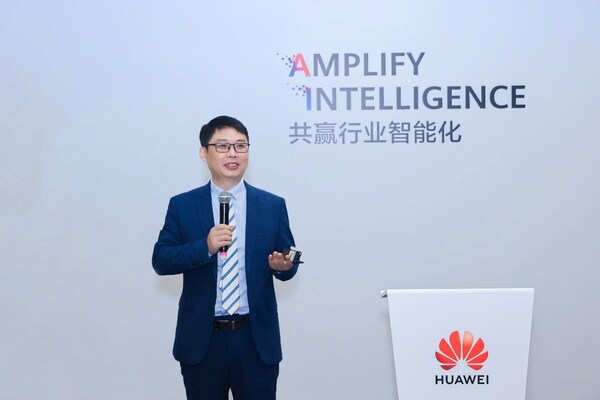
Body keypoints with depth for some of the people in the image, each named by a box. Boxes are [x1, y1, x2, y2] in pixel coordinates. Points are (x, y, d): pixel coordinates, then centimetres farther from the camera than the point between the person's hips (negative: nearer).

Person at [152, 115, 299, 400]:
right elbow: (160, 261, -4)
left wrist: (282, 265, -17)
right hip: (201, 338, 0)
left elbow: (288, 263, 7)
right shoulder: (182, 205, 2)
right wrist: (205, 247, -19)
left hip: (257, 338, 1)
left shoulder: (273, 205, 4)